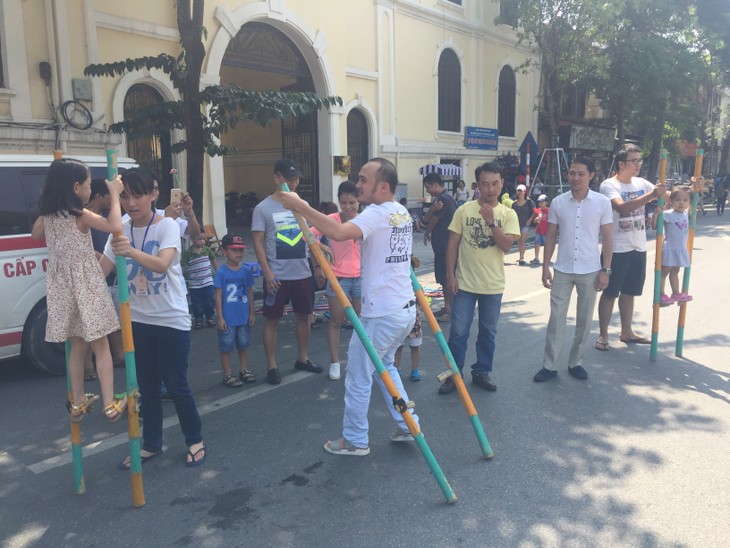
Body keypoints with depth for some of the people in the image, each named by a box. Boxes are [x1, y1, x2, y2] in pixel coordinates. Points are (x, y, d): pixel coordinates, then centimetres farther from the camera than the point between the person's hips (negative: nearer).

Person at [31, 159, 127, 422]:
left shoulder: (47, 215, 4)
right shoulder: (81, 215, -16)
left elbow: (35, 235, 24)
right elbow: (115, 226, -27)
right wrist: (114, 194, -16)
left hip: (62, 287, 6)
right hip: (86, 285, -6)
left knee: (77, 345, 17)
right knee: (101, 346, 2)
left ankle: (78, 403, 26)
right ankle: (110, 405, 5)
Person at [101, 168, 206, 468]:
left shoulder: (167, 225, -13)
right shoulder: (121, 231, 3)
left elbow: (162, 264, -32)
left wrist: (132, 251, -48)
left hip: (171, 319, -5)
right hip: (138, 320, 5)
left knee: (176, 385, 2)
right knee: (147, 386, 15)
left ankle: (195, 441, 22)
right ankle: (151, 444, 31)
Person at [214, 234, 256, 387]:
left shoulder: (246, 271, 0)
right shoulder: (221, 272, -11)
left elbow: (250, 292, 7)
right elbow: (218, 296, -9)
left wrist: (252, 313, 7)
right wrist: (220, 318, -11)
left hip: (244, 317, 4)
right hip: (227, 318, -4)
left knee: (243, 344, 16)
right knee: (226, 347, 6)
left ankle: (244, 370, 31)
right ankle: (227, 375, 17)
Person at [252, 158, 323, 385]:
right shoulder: (263, 208, -7)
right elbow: (258, 242, -9)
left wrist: (318, 264, 9)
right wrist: (267, 273, -15)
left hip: (303, 273, 5)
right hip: (277, 276, -5)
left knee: (303, 315, 14)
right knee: (271, 320, 3)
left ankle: (302, 359, 31)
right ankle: (271, 366, 14)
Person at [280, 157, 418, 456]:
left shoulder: (377, 214, -17)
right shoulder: (402, 213, 11)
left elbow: (339, 232, -35)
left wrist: (300, 205, -29)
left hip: (381, 315, -9)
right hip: (405, 309, 9)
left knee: (358, 377, 6)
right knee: (384, 366, 26)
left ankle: (355, 440, 19)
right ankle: (408, 426, 30)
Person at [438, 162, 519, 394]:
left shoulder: (508, 214, -1)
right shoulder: (464, 211, -3)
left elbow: (506, 245, -13)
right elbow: (452, 244, -1)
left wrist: (491, 221, -23)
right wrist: (450, 275, -6)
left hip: (493, 285, 1)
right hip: (465, 283, -1)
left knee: (488, 332, 13)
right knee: (458, 332, 3)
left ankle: (482, 371, 29)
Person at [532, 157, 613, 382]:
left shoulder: (602, 202, -3)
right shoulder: (558, 202, 0)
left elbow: (606, 238, 0)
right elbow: (551, 237, 5)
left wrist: (605, 270, -4)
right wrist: (545, 267, 1)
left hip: (590, 271, 0)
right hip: (562, 270, 1)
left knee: (584, 319, 9)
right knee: (556, 317, 3)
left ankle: (576, 362, 24)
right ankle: (549, 365, 11)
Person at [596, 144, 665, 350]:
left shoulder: (641, 183, 7)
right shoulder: (609, 185, -13)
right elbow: (622, 208, -30)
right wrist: (651, 196, -36)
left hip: (639, 248, 7)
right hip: (618, 249, -7)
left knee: (629, 292, 16)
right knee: (610, 293, 2)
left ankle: (626, 332, 29)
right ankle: (603, 335, 12)